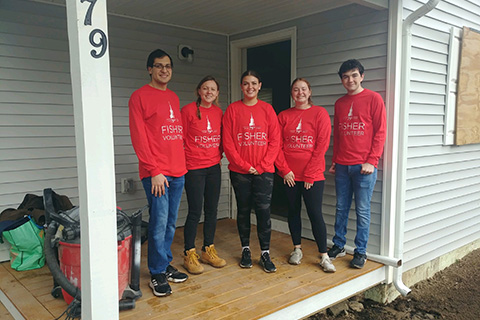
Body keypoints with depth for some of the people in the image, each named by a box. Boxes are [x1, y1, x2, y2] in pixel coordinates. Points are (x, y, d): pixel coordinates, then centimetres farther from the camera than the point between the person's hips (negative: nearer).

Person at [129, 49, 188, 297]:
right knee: (159, 222, -4)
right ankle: (157, 273, 11)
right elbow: (139, 137, -9)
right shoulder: (140, 97, -3)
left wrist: (182, 164, 12)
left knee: (170, 222, 12)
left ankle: (165, 265, 26)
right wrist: (154, 171, -14)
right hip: (156, 173, -6)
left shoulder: (174, 98, 18)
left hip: (178, 171, 7)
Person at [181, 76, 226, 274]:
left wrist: (218, 155, 5)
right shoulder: (188, 110, -7)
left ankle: (208, 250, 25)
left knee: (212, 210, 10)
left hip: (214, 167, 5)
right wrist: (186, 160, -8)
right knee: (195, 211, -2)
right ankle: (189, 255, 13)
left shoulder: (218, 112, 8)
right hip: (194, 168, -5)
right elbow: (180, 139, -5)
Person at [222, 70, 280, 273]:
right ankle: (245, 250, 24)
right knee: (243, 210, 9)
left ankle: (265, 254, 11)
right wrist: (245, 165, -9)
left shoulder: (267, 109, 4)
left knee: (264, 210, -1)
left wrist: (262, 165, -8)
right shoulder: (233, 109, 1)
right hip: (239, 171, 0)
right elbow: (227, 142, -3)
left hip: (264, 171, 0)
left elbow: (275, 141, 1)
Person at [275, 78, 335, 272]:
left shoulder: (320, 113, -1)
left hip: (313, 175, -3)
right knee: (293, 211, 12)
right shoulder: (284, 116, 7)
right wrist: (285, 169, -7)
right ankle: (297, 249, 27)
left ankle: (324, 256, 10)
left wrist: (310, 174, -11)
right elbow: (277, 145, 3)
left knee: (315, 214, -2)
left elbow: (322, 145, -7)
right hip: (289, 175, 3)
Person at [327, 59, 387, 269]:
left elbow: (380, 132, -4)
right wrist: (334, 161, 15)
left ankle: (360, 252, 14)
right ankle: (338, 246, 24)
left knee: (362, 210, 2)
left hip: (364, 166, -4)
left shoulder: (373, 99, -1)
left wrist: (371, 161, -11)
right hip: (342, 166, 5)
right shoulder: (339, 103, 14)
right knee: (341, 208, 11)